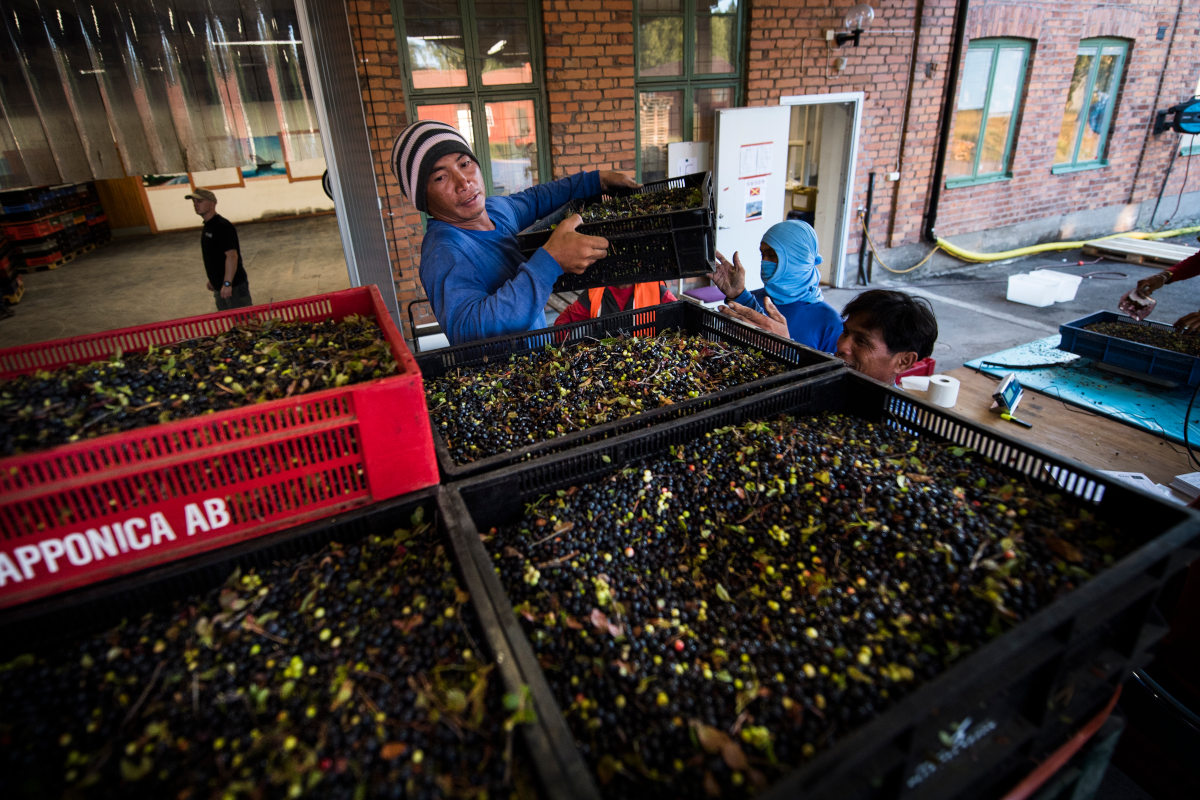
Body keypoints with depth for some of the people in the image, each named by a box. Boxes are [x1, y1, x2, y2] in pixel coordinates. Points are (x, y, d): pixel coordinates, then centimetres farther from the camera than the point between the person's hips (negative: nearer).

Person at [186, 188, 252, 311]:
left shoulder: (223, 226, -17)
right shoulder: (207, 227, 14)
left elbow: (232, 256, -25)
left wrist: (227, 283, -30)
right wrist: (213, 280, 24)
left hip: (234, 286, -10)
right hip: (219, 287, 10)